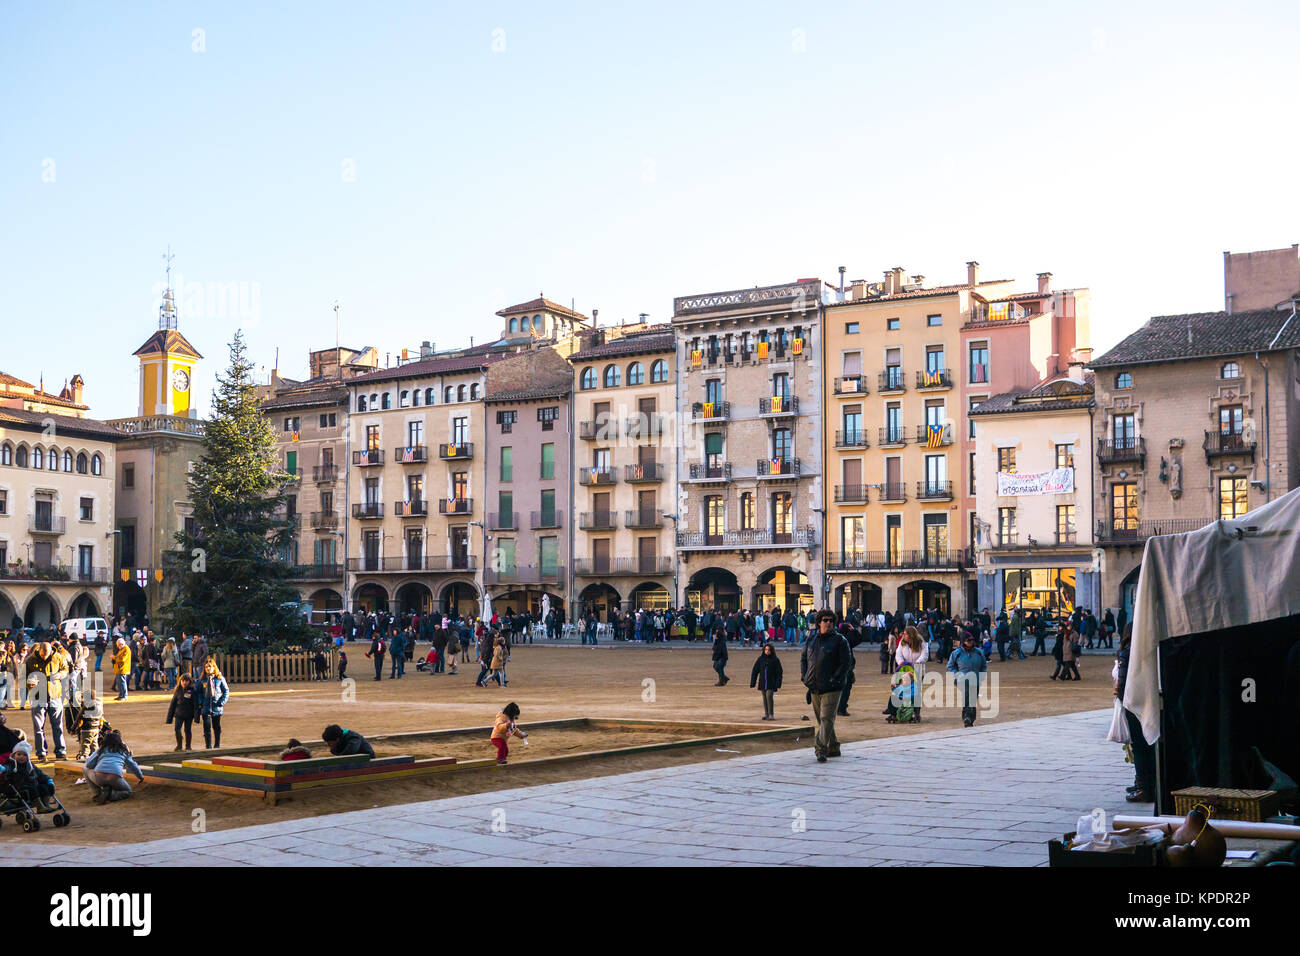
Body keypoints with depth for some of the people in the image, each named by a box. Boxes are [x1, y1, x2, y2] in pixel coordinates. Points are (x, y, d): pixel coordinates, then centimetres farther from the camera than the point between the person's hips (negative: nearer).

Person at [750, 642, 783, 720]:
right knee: (765, 698, 7)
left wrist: (778, 684, -10)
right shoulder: (760, 659, 4)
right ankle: (766, 714, 16)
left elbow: (779, 673, -1)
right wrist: (752, 684, 2)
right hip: (763, 683, 3)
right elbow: (754, 672, 6)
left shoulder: (775, 660, -2)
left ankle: (771, 714, -15)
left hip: (771, 683, -3)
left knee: (769, 696, -17)